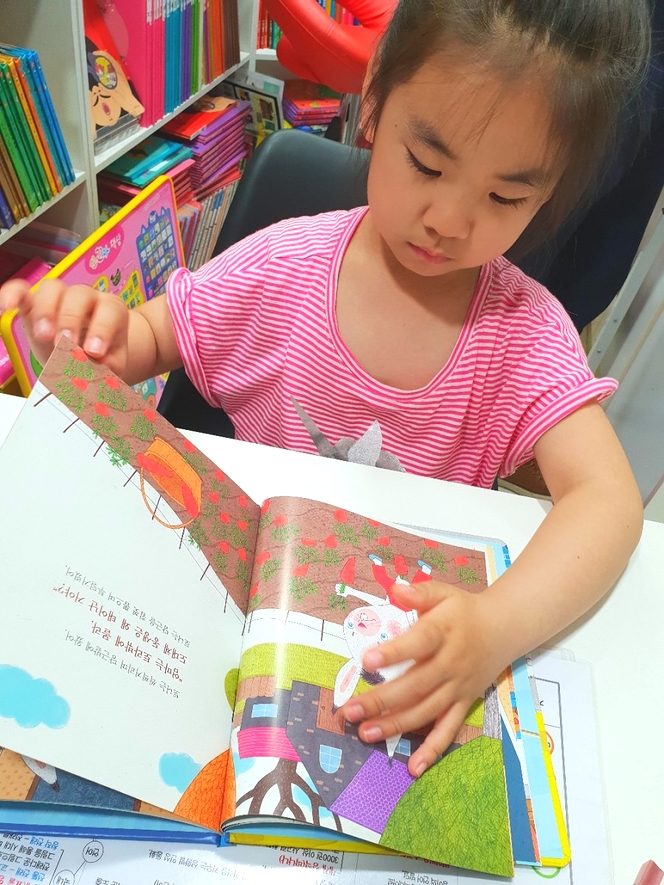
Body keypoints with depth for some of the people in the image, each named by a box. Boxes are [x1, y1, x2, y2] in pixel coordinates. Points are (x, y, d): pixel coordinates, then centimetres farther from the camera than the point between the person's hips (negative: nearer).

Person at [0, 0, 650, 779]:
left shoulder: (525, 330, -13)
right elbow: (148, 338, 1)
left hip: (414, 622, 2)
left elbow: (608, 499, -22)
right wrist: (97, 340, -24)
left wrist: (498, 626, -41)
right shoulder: (282, 269, -11)